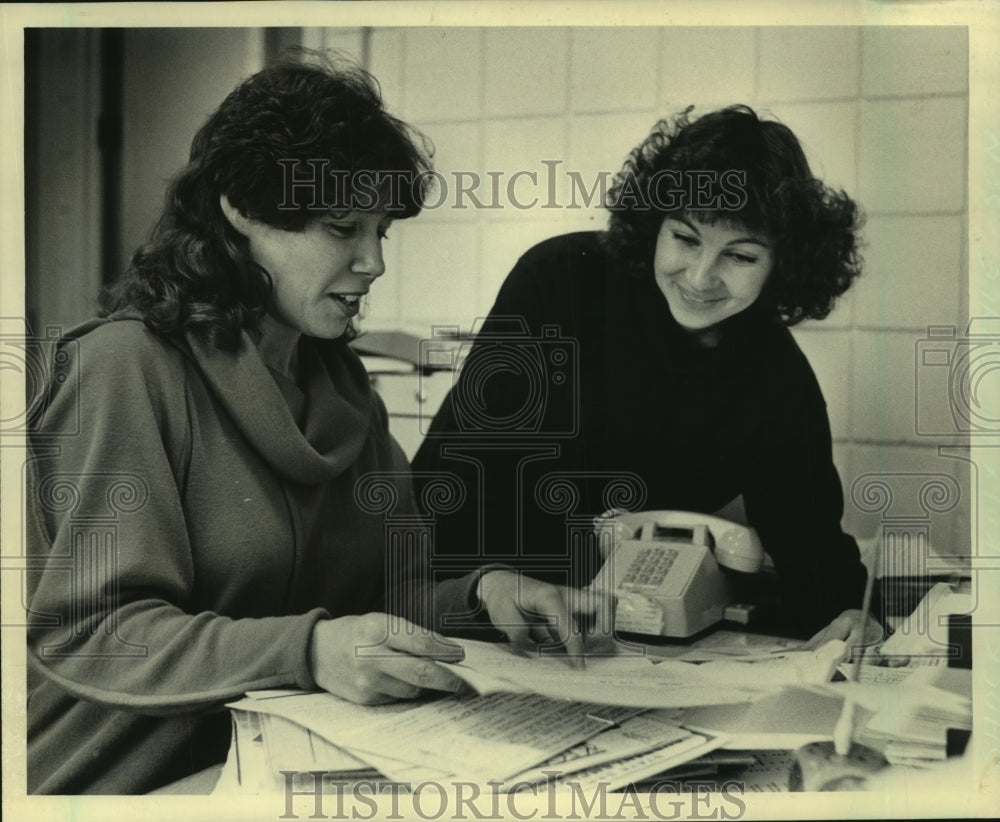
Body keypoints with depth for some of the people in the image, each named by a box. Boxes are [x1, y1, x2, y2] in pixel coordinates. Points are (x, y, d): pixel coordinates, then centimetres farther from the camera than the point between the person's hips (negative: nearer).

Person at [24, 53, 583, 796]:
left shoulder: (338, 377, 9)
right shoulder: (128, 366, -14)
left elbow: (388, 582, 8)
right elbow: (89, 631, -19)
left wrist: (477, 593, -12)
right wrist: (306, 652, -32)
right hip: (141, 777, -6)